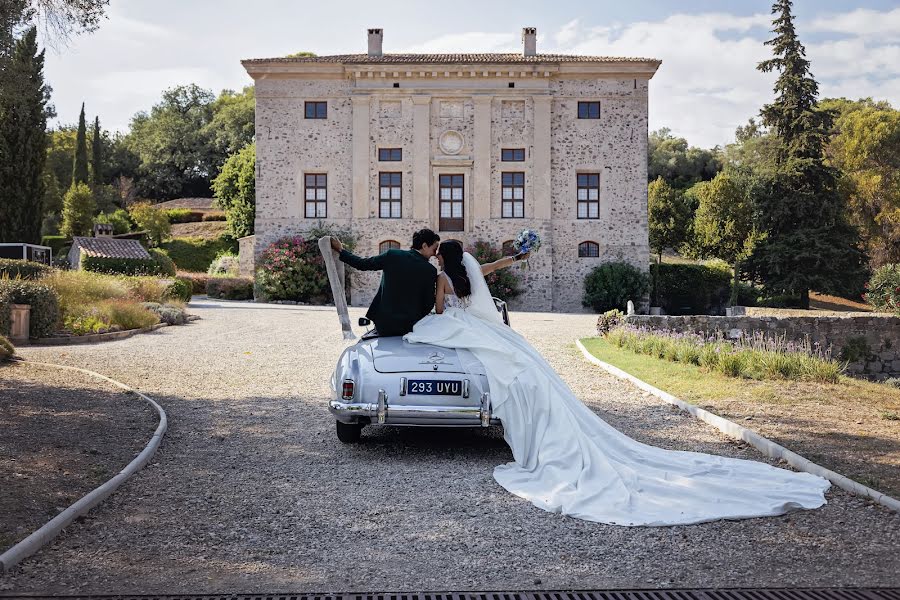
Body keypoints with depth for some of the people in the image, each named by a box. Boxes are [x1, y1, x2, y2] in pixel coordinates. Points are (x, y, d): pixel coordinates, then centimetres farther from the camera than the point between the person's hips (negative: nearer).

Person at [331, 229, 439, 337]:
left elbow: (362, 264, 6)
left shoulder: (392, 255, -4)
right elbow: (429, 303, -1)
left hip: (384, 323, 2)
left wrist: (340, 250, 21)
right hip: (410, 327, -2)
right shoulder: (430, 271, -8)